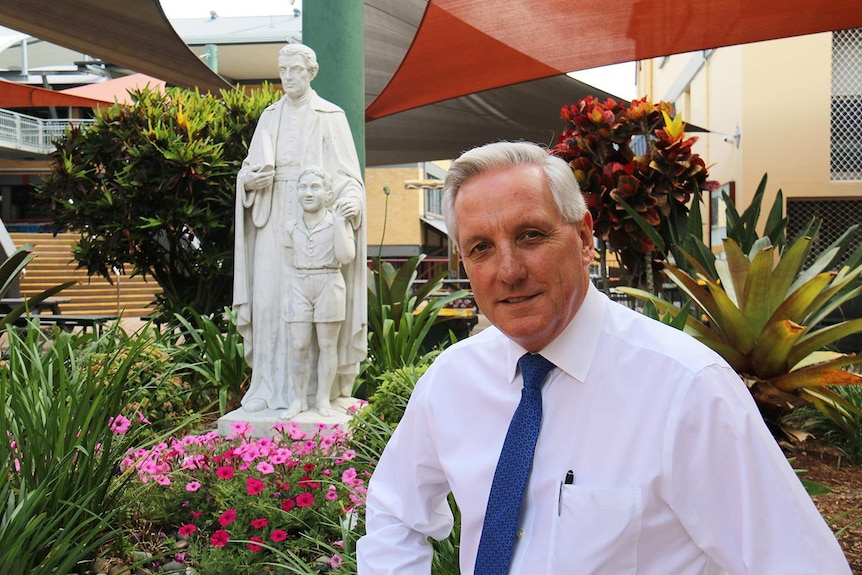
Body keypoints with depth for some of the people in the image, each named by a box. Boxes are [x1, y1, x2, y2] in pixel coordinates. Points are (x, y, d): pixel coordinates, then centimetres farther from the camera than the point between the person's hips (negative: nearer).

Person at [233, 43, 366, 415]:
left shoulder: (330, 117, 1)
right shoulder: (269, 117, 15)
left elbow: (347, 174, -6)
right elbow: (249, 168, 17)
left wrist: (351, 200, -27)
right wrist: (249, 179, -8)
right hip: (273, 222, 4)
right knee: (269, 299, 1)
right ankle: (270, 386, 8)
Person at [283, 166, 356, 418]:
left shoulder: (338, 223, -1)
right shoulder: (293, 227, 10)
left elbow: (346, 256, -14)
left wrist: (339, 223, -16)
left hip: (329, 286, -3)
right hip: (300, 287, 3)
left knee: (327, 345, 3)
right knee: (299, 346, 0)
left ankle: (323, 399, 14)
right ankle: (300, 399, 11)